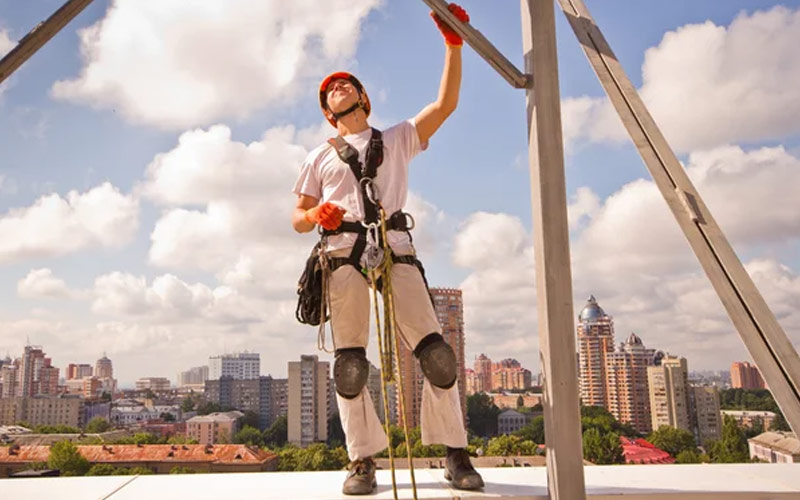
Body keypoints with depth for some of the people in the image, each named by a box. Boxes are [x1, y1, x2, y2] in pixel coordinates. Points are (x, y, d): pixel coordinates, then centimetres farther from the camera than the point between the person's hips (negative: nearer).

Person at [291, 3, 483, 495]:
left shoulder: (398, 139, 23)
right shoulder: (320, 157, 24)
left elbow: (445, 104, 11)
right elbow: (298, 218, 19)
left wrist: (454, 45, 2)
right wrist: (318, 215, -5)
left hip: (395, 249, -1)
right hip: (344, 255, 1)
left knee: (435, 351, -9)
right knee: (349, 363, -4)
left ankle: (455, 453, 1)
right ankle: (363, 460, 6)